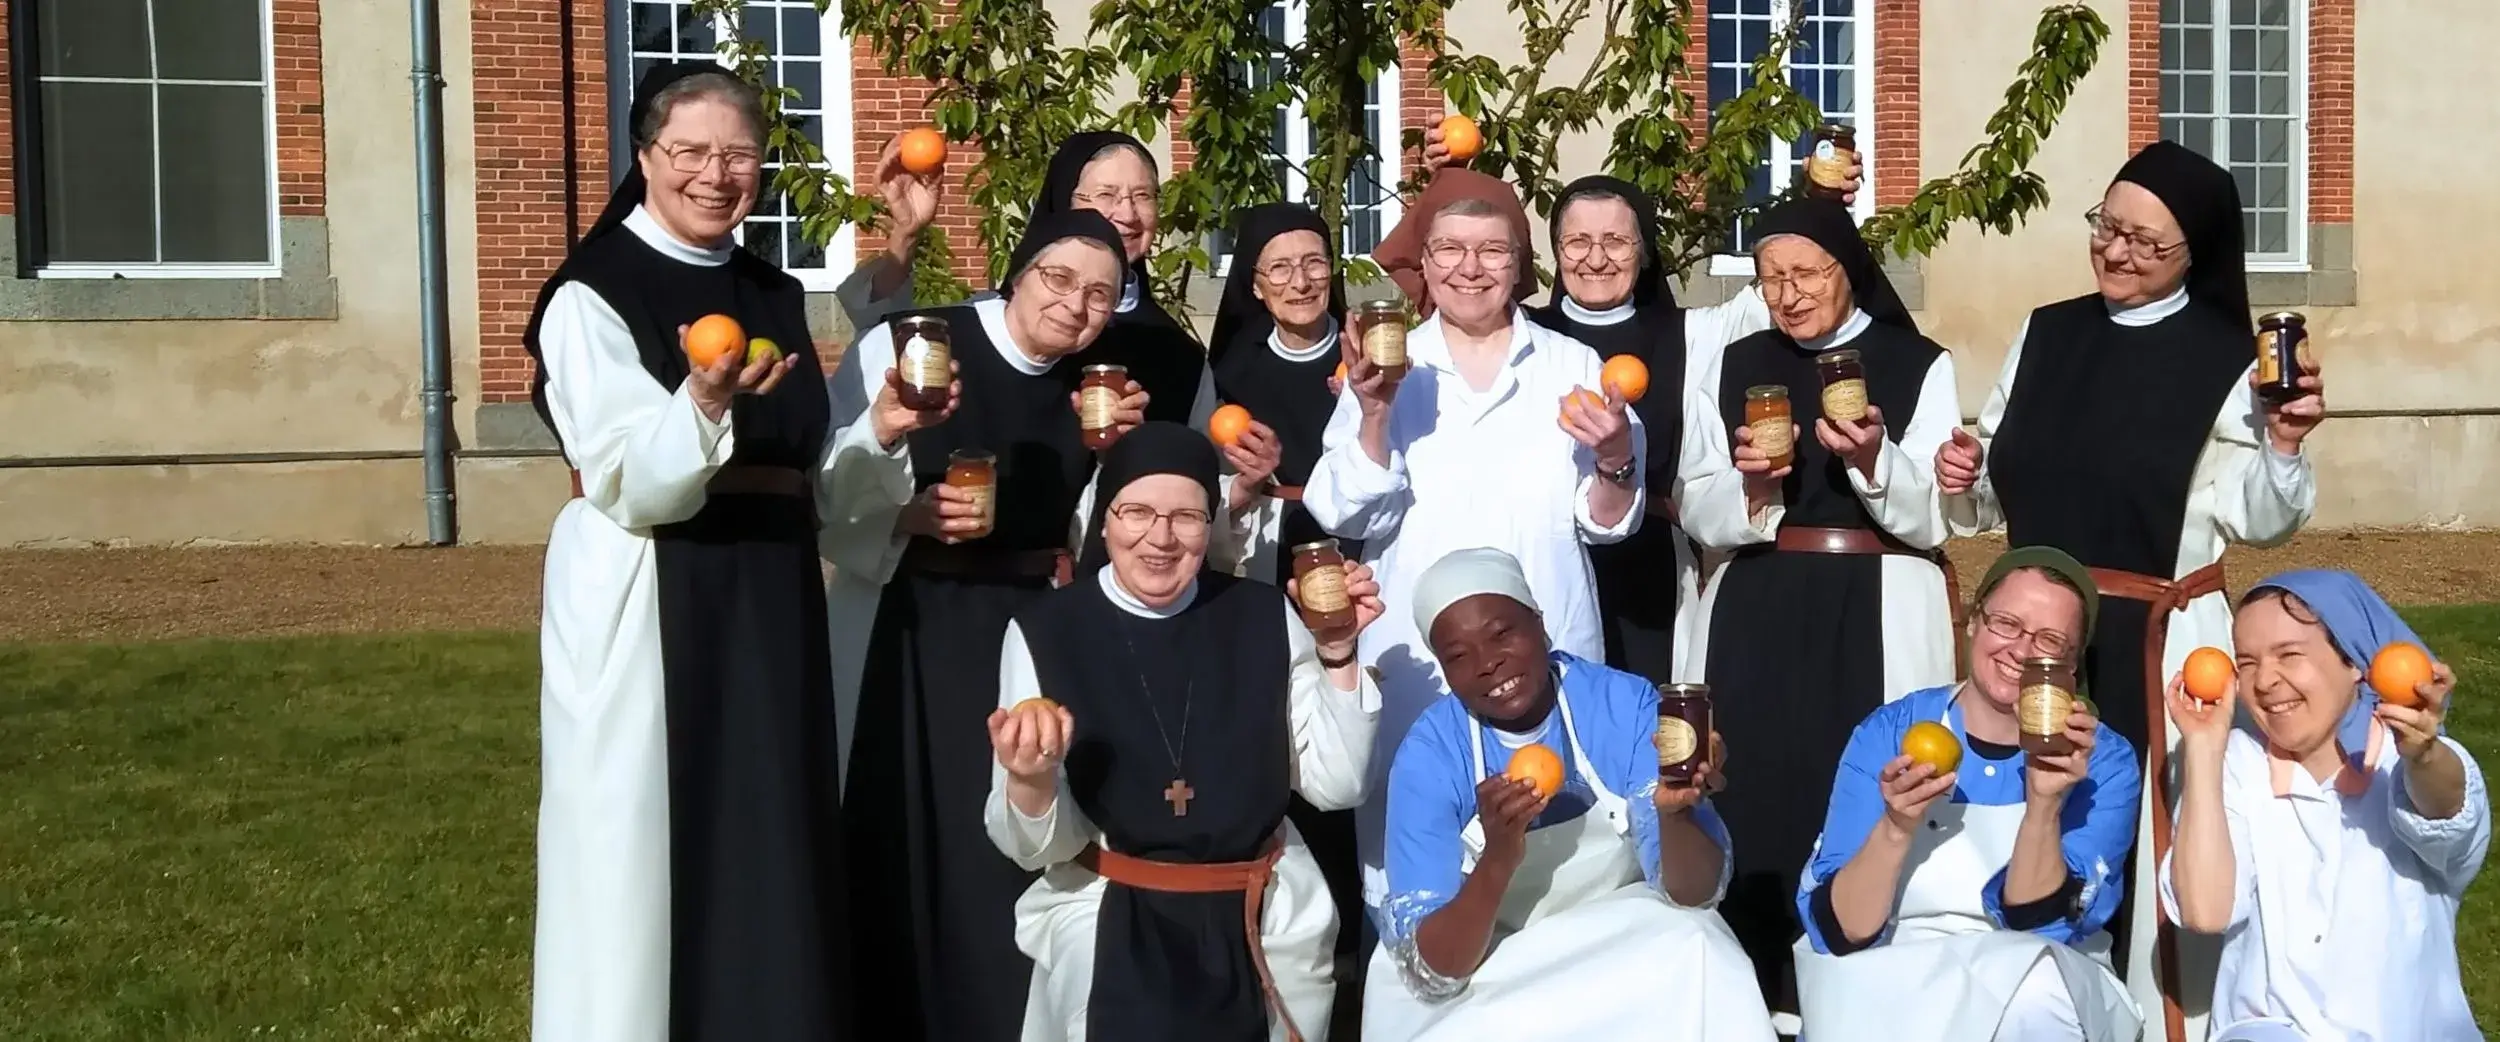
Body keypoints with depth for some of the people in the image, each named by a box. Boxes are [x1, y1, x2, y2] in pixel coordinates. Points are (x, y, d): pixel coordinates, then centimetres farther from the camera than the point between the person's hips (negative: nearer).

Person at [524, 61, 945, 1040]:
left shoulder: (776, 297, 11)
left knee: (771, 848, 10)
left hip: (770, 602, 6)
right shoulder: (592, 296, -8)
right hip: (646, 607, -6)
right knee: (649, 851, -1)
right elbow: (627, 484, -17)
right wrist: (705, 402, -34)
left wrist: (880, 431, -3)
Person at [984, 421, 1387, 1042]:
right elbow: (1037, 849, -6)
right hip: (1108, 921, -2)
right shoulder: (1044, 632, -7)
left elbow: (1335, 786, 0)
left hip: (1271, 915, 2)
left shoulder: (1267, 616, -1)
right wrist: (1029, 782, -27)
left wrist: (1337, 656, -9)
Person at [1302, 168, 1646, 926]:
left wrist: (1614, 458, -13)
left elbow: (1607, 522, 6)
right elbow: (1349, 516, -4)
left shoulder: (1572, 364, 7)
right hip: (1416, 657, 0)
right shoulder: (1386, 366, 5)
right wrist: (1374, 414, -17)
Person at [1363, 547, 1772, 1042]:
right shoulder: (1429, 755, -15)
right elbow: (1430, 972, -19)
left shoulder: (1626, 706, -14)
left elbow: (1696, 892, -16)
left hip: (1626, 949, 2)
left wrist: (1672, 812, -36)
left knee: (1697, 962, -27)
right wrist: (1498, 863, -36)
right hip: (1492, 976, -2)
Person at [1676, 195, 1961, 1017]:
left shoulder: (1921, 366, 3)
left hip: (1876, 618, -2)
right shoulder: (1736, 368, 11)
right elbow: (1699, 515, 8)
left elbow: (1931, 518, -2)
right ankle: (1757, 995, 8)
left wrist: (1873, 462, -20)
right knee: (1753, 802, -3)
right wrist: (1750, 487, -12)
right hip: (1757, 617, 2)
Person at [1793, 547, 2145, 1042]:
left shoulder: (2105, 762, -4)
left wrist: (2043, 805, -28)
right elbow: (1836, 932, -10)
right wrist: (1895, 829, -27)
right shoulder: (1886, 734, -4)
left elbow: (2037, 923, -13)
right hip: (1887, 985, 0)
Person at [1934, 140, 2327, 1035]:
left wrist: (2283, 446, -24)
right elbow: (1997, 487, 15)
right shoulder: (2044, 334, 7)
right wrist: (1962, 478, -6)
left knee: (2151, 838, 2)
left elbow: (2258, 521, -8)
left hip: (2161, 641, -4)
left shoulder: (2225, 363, -4)